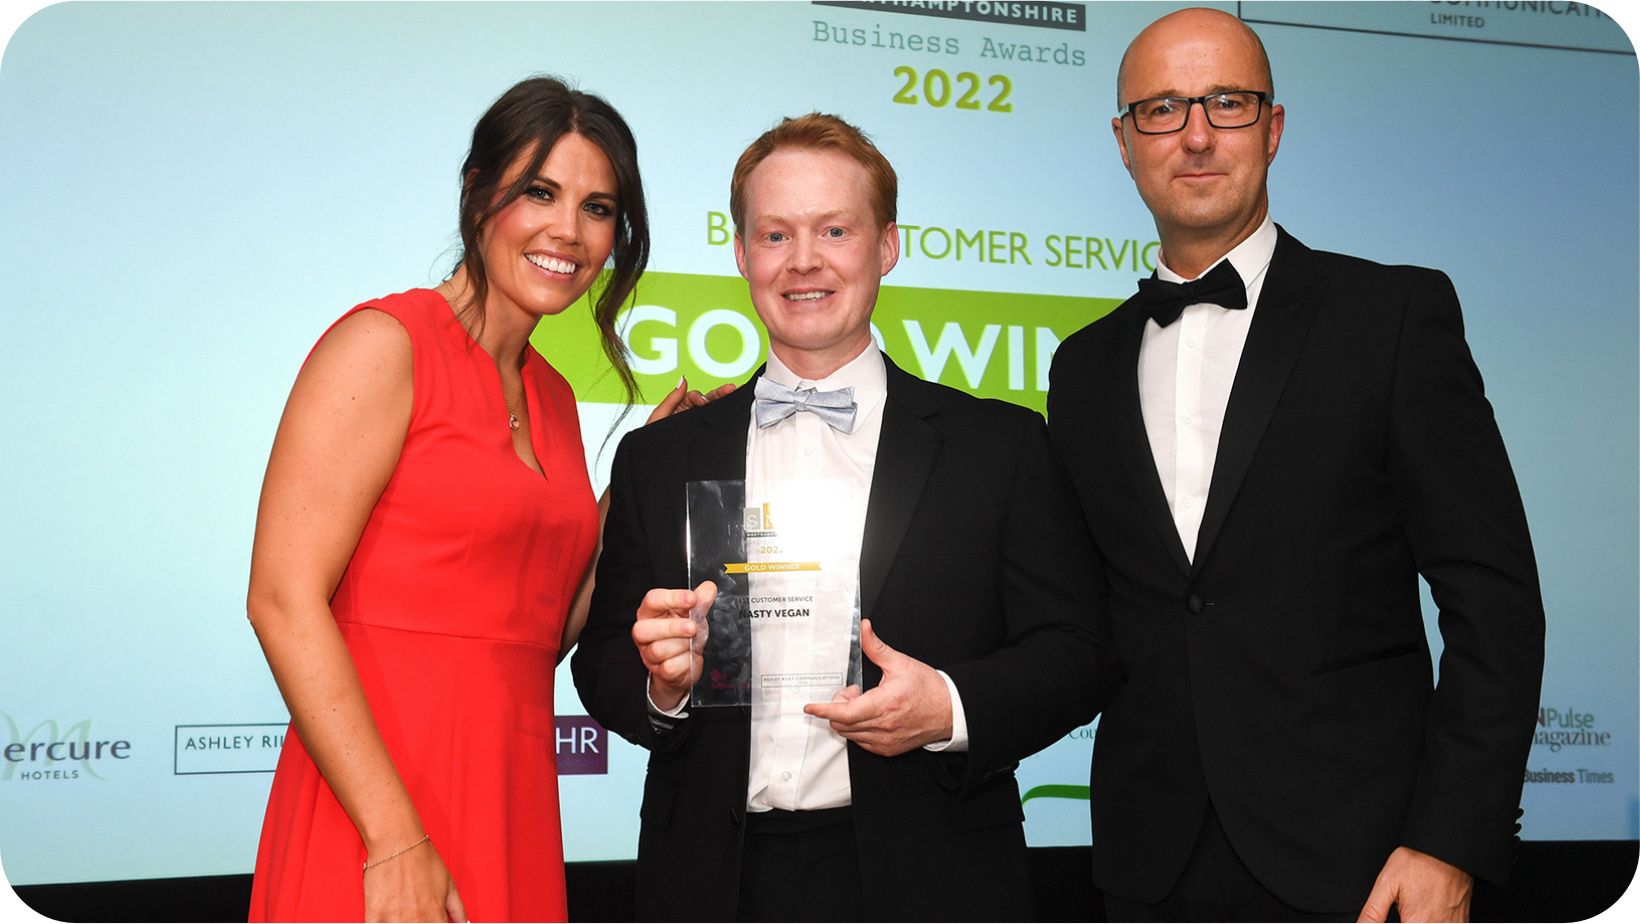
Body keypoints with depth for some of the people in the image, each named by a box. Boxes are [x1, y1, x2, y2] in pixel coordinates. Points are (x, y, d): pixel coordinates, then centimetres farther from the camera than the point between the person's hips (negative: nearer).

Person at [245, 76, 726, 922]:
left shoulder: (553, 395, 13)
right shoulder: (384, 344, -8)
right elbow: (284, 601, -16)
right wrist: (396, 842, -19)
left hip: (514, 805, 7)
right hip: (380, 793, -7)